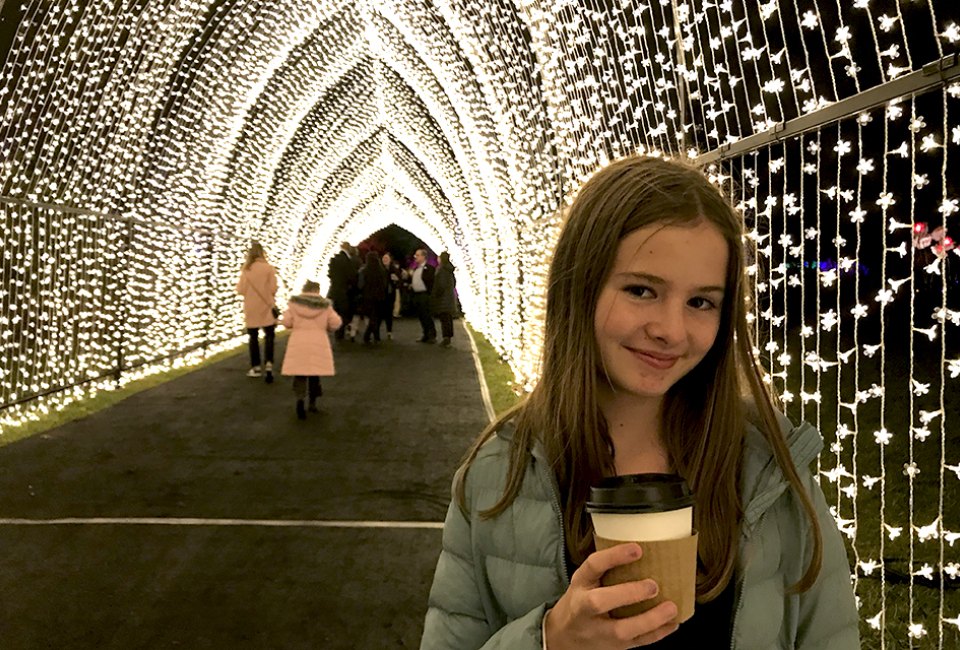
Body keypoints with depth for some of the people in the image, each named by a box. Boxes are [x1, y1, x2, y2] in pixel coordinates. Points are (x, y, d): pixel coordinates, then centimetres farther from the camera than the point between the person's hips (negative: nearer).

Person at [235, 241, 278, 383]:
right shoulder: (268, 268, -9)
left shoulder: (246, 269, -6)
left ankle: (255, 367, 16)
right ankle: (268, 363, -14)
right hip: (266, 307, -1)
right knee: (269, 336, 5)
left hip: (251, 308, 1)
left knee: (253, 337, 13)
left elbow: (241, 290, -6)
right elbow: (273, 289, -9)